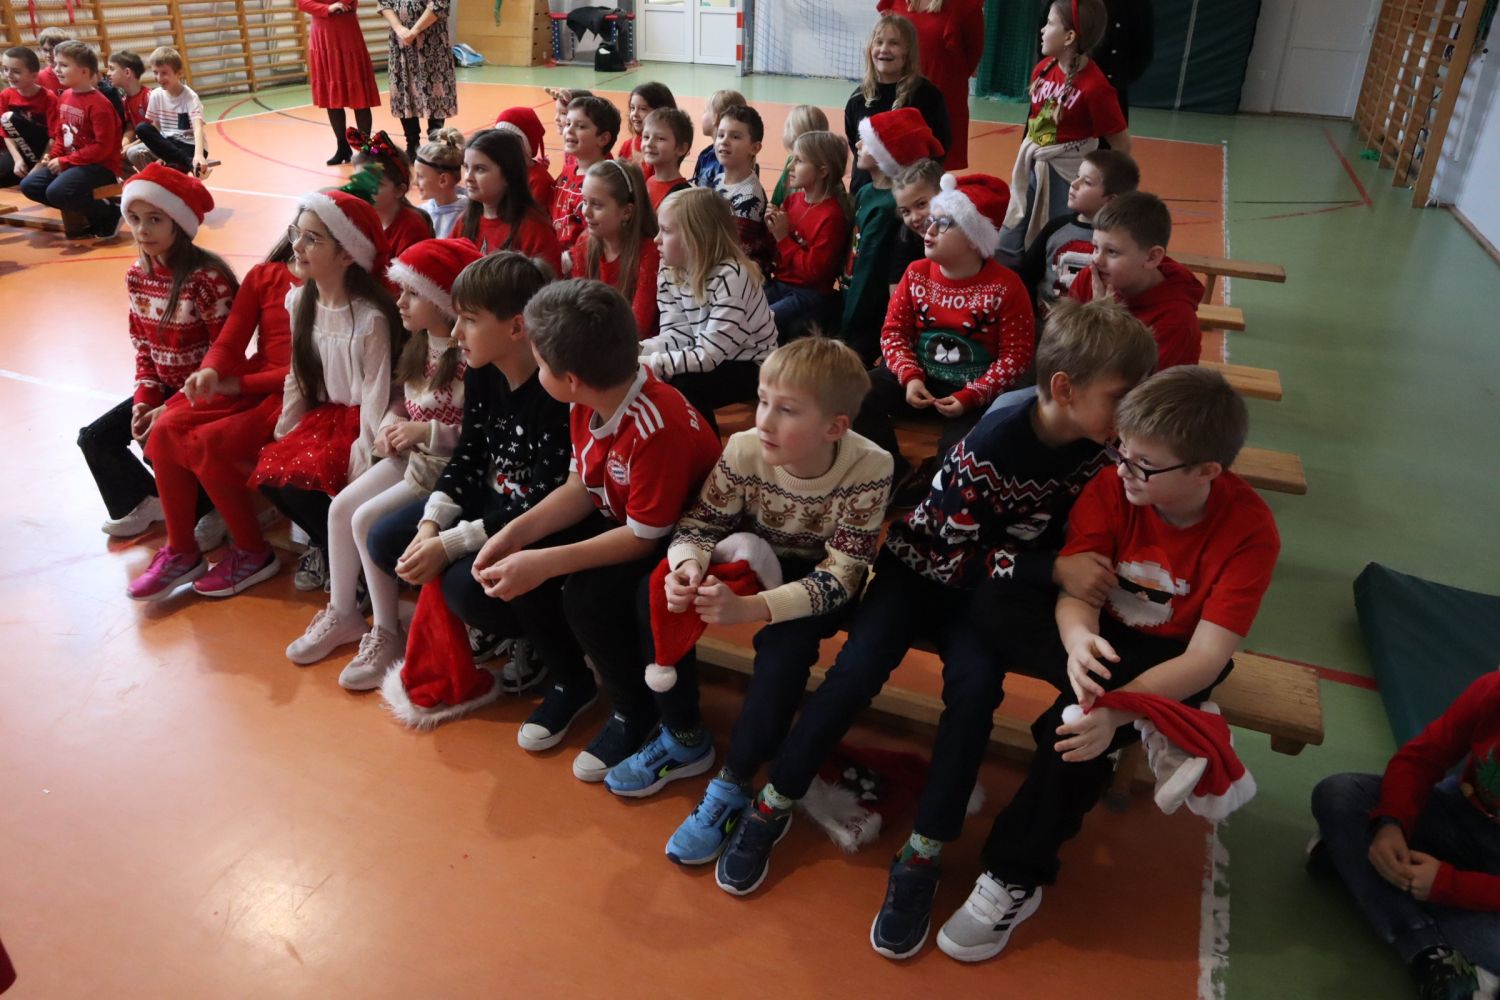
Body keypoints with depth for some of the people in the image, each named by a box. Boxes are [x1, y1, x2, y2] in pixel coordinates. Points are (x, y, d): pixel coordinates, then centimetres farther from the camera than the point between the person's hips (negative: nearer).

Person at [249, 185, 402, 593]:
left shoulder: (370, 316, -20)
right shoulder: (300, 301, 2)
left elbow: (376, 393, -18)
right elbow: (298, 376, 8)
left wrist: (362, 463, -20)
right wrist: (281, 435, 2)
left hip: (359, 420, -7)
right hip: (323, 413, 7)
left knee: (301, 477, -24)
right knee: (268, 472, -12)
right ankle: (328, 544, 12)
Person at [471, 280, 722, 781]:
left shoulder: (658, 426, -35)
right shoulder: (588, 400, -10)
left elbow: (643, 536, -29)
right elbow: (579, 487, 1)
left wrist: (544, 562, -31)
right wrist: (517, 531, -13)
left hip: (676, 537, -8)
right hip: (618, 517, 8)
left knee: (589, 595, -30)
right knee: (515, 567, -8)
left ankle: (635, 711, 0)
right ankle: (571, 682, 17)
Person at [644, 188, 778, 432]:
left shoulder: (730, 276, -28)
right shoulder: (670, 271, -4)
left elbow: (708, 355, -30)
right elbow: (677, 334, -6)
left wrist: (648, 363, -34)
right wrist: (635, 351, -23)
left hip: (749, 367, -7)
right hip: (705, 358, 7)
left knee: (680, 390, -29)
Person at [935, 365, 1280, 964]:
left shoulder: (1249, 530, -22)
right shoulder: (1111, 488, -17)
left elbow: (1206, 658, -26)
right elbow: (1076, 588, -21)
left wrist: (1117, 709, -42)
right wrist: (1078, 641, -46)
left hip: (1165, 655, -3)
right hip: (1098, 635, 3)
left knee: (1076, 727, -30)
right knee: (989, 613, -26)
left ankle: (1014, 881, -8)